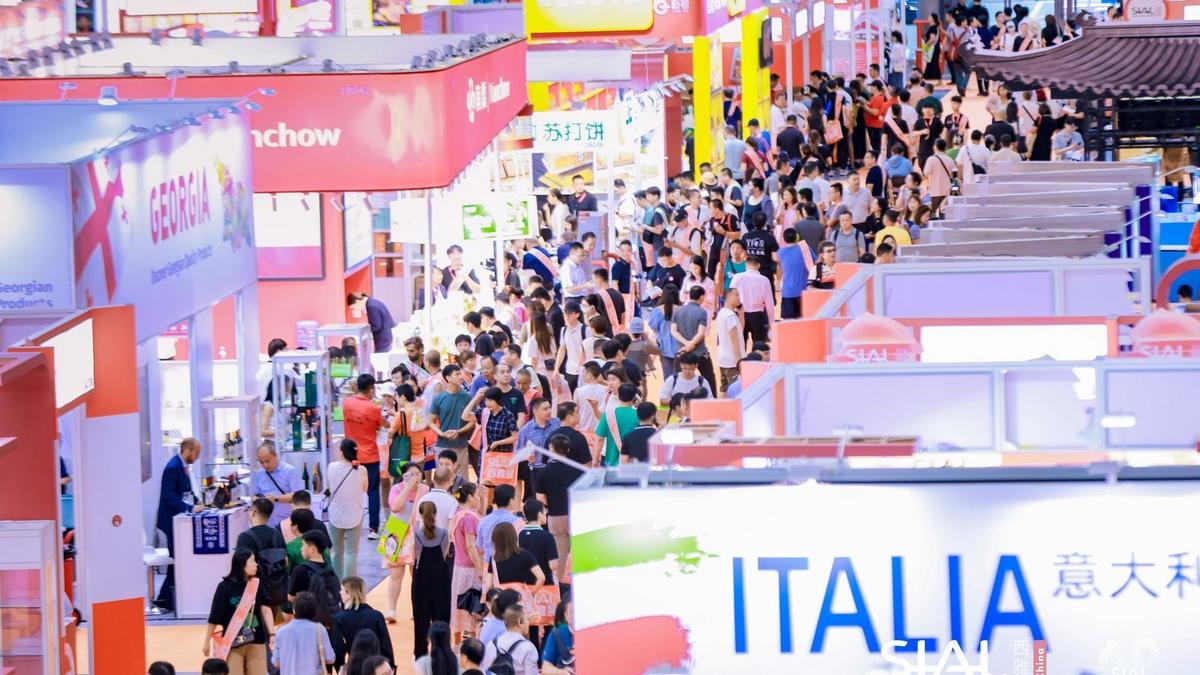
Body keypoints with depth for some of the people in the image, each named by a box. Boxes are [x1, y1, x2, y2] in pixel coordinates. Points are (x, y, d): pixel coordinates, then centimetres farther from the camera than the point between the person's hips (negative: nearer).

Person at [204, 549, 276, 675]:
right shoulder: (225, 587, -9)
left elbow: (265, 609, -8)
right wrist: (207, 642, 1)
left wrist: (272, 634, -20)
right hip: (232, 644, -3)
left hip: (256, 643, 3)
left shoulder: (257, 585, 1)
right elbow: (214, 618, -4)